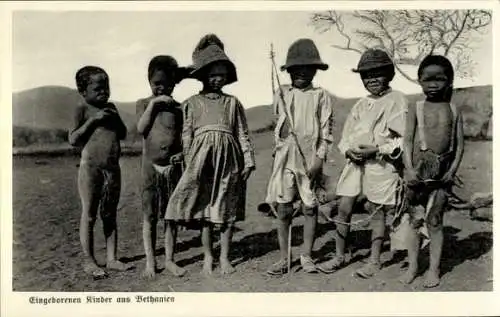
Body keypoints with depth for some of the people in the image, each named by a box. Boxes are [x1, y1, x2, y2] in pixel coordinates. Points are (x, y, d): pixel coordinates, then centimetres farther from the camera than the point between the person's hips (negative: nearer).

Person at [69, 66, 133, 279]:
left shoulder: (110, 108, 14)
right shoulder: (83, 109, -2)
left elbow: (122, 135, 18)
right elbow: (73, 139, -8)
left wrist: (116, 117, 1)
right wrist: (93, 120, -15)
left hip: (113, 168, 5)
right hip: (90, 168, -5)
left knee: (110, 215, 10)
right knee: (89, 215, 2)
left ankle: (111, 259, 18)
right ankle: (89, 261, 13)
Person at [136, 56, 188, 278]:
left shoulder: (177, 107, 6)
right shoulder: (144, 103, 5)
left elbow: (184, 135, 8)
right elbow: (141, 129, -9)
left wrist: (183, 152, -11)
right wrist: (153, 105, -12)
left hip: (173, 166, 1)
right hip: (151, 166, -1)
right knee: (149, 215, 4)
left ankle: (169, 259, 19)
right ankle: (150, 261, 15)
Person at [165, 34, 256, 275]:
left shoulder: (232, 103, 11)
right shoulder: (192, 103, 8)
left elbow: (242, 133, 9)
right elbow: (187, 135, 6)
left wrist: (248, 161, 2)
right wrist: (189, 165, -1)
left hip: (228, 158, 1)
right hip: (202, 158, -1)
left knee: (227, 210, 5)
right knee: (204, 209, 3)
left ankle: (224, 256, 18)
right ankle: (207, 256, 17)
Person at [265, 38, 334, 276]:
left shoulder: (321, 96, 3)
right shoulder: (281, 95, 11)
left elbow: (326, 131, -1)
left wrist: (319, 159, -9)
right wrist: (279, 147, 13)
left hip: (310, 158, -2)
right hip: (285, 156, 2)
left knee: (310, 208, 4)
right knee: (283, 209, 2)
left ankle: (306, 256, 18)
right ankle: (284, 258, 13)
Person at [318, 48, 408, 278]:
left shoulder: (396, 100, -3)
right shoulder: (361, 104, 15)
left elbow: (402, 139, -7)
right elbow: (346, 136, 16)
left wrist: (376, 150, -16)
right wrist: (349, 150, -5)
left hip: (381, 164, -5)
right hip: (355, 162, 5)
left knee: (377, 211, 4)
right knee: (343, 208, 4)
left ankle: (374, 261, 17)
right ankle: (339, 256, 18)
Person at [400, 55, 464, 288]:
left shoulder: (454, 111, 6)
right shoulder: (416, 109, 2)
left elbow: (459, 144, 4)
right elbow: (408, 140, -3)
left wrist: (453, 170, -6)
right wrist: (409, 168, -13)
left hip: (442, 172, 0)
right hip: (419, 170, 0)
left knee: (435, 221, 6)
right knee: (414, 220, 6)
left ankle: (434, 269, 17)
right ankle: (412, 266, 19)